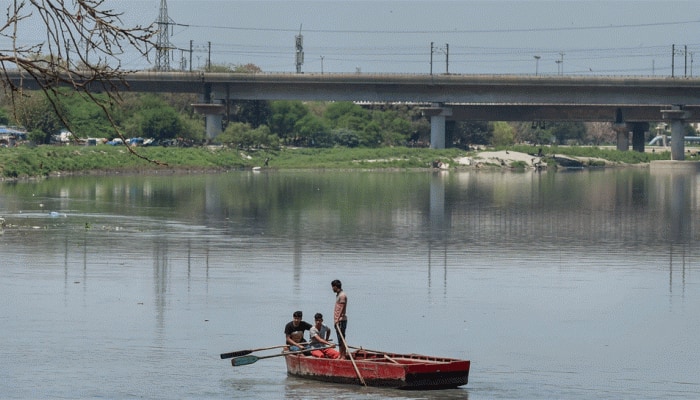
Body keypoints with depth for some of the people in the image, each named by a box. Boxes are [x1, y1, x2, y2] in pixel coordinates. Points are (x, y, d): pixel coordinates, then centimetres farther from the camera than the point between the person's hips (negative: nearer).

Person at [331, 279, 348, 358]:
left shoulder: (342, 295, -14)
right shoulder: (338, 295, 17)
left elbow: (342, 308, -19)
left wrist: (338, 319, -23)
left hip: (341, 320, -10)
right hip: (338, 320, 10)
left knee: (341, 338, -10)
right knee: (339, 339, 12)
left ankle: (343, 356, -10)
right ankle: (340, 355, 16)